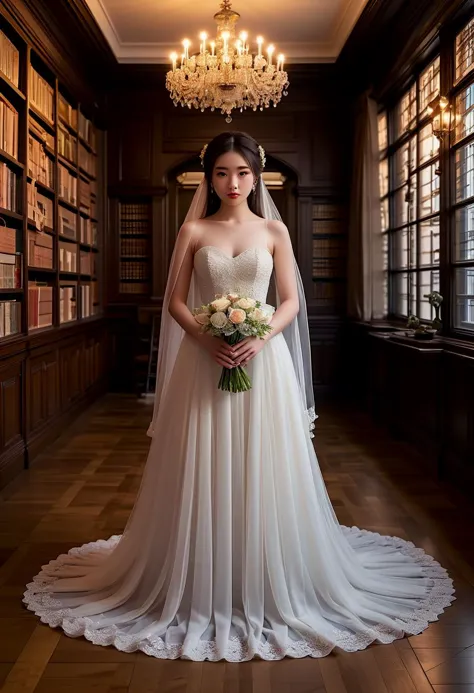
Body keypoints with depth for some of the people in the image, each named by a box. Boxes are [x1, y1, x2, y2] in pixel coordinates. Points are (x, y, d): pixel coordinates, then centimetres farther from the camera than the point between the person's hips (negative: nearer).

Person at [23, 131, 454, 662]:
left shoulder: (274, 231, 8)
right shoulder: (193, 231, 7)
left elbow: (290, 302, 4)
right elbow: (175, 301, 3)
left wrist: (259, 338, -14)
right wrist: (205, 338, -14)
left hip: (263, 360, 0)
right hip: (204, 360, 0)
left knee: (262, 473, 4)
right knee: (203, 475, 3)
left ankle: (268, 585, 21)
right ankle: (203, 588, 20)